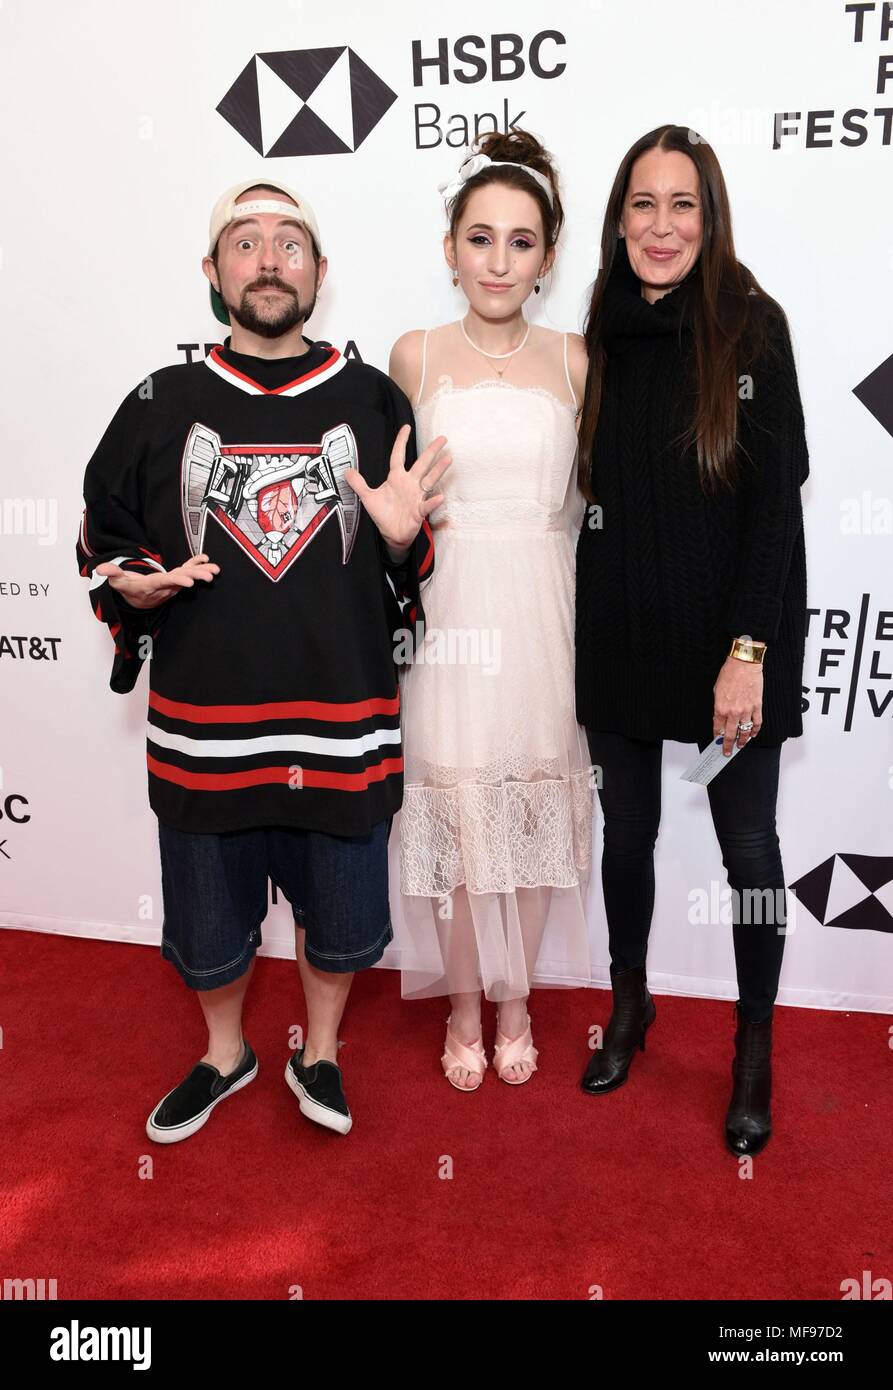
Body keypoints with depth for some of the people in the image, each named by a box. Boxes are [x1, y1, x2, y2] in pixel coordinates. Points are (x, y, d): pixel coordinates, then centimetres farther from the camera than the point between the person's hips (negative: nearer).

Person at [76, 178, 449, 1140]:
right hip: (203, 728, 1)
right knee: (208, 926, 18)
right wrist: (134, 587, -10)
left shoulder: (375, 404, 2)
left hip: (342, 726, 0)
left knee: (340, 920, 16)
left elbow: (416, 578, 9)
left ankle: (319, 1054, 46)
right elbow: (103, 545, 11)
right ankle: (225, 1053, 49)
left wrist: (402, 539, -13)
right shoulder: (160, 407, 2)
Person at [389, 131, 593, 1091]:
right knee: (456, 805, 2)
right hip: (449, 608, -1)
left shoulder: (573, 360, 5)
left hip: (541, 608, 1)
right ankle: (465, 1005, 25)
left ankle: (515, 999, 29)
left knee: (535, 797, 7)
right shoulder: (414, 356, 3)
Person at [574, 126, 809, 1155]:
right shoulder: (600, 335, 4)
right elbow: (590, 497, 8)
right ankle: (629, 1007, 38)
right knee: (626, 830, 15)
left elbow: (777, 502, -10)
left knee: (747, 844, 8)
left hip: (728, 638, -3)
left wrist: (748, 651, -17)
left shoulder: (751, 327, -6)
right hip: (620, 634, 3)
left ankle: (755, 1052, 29)